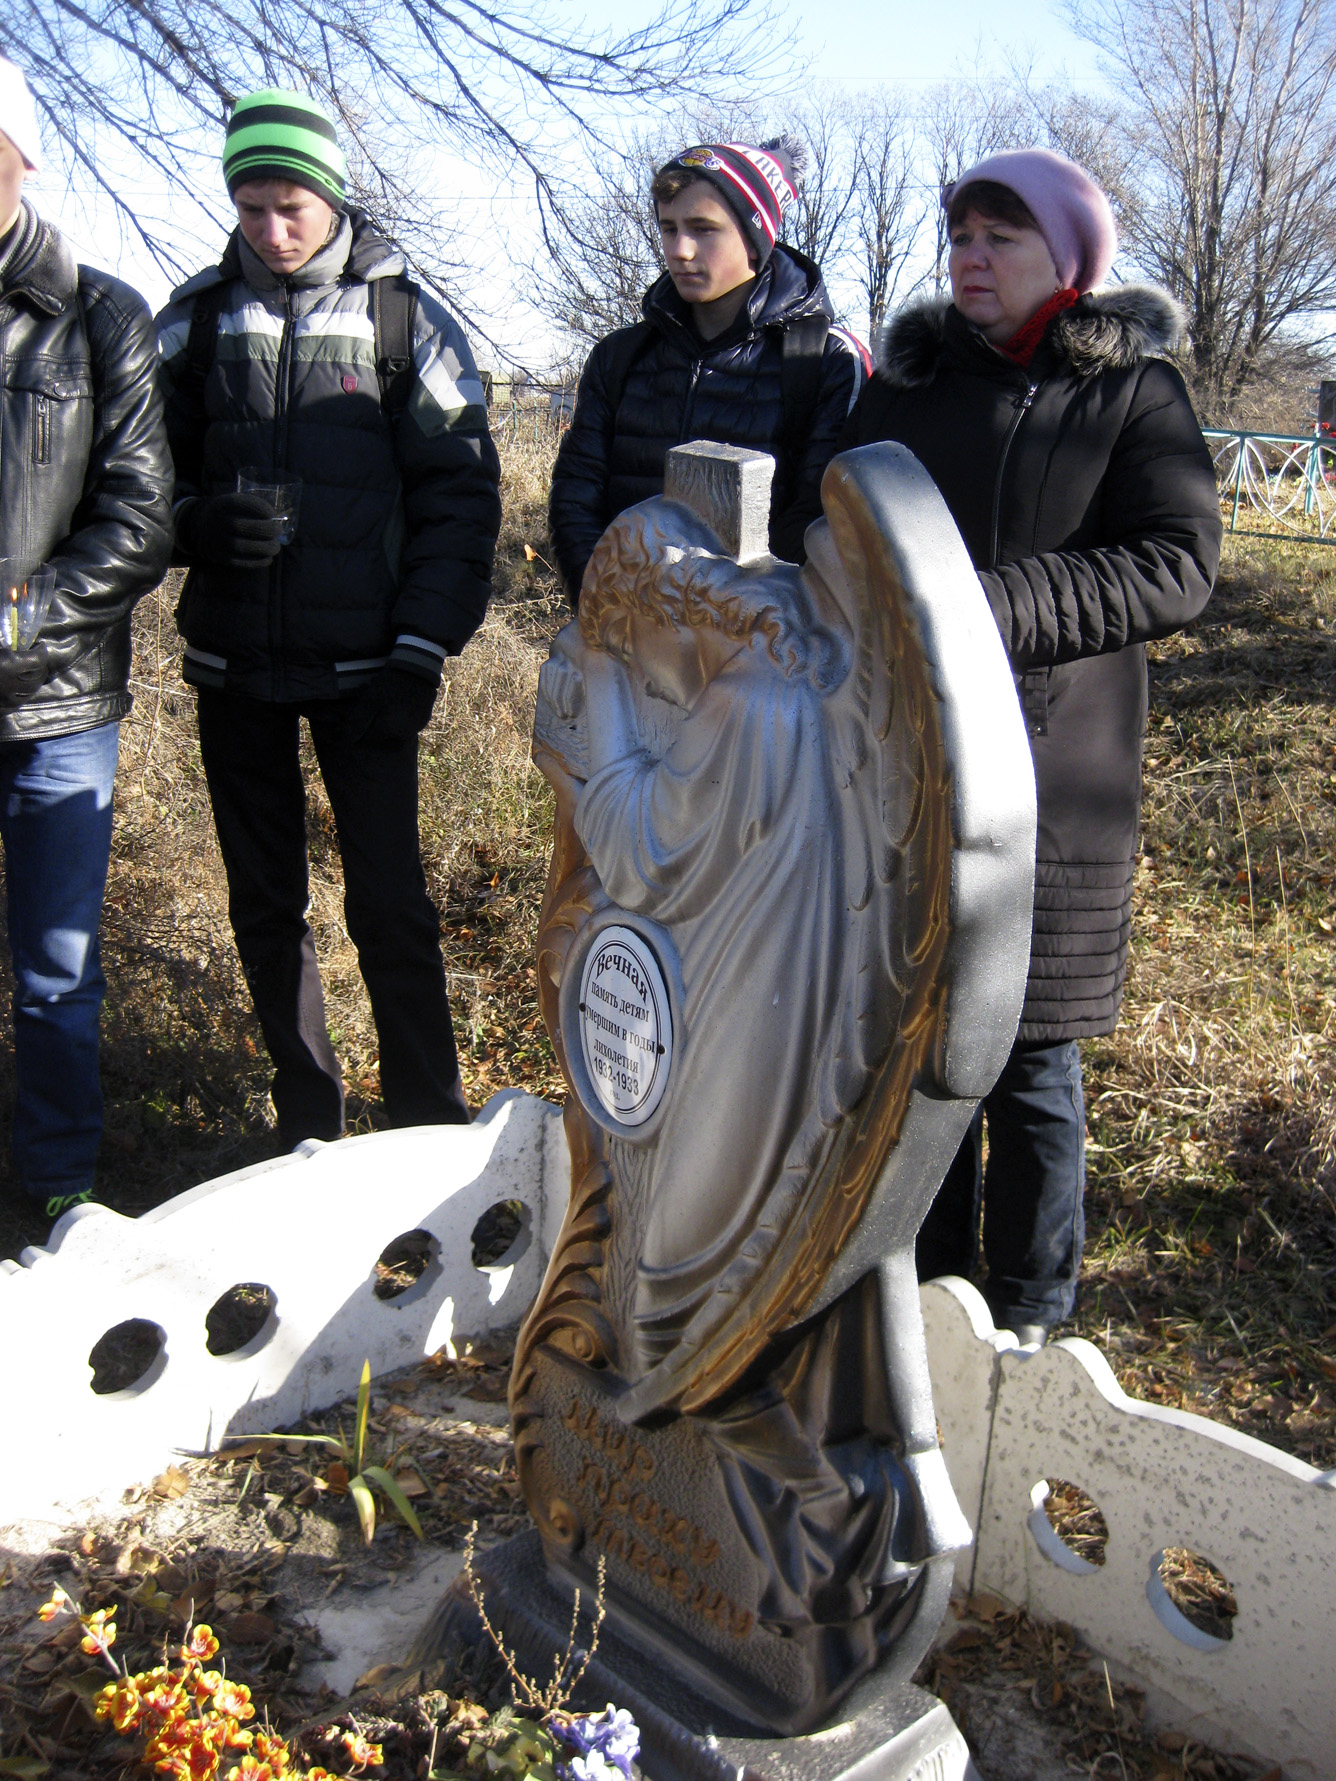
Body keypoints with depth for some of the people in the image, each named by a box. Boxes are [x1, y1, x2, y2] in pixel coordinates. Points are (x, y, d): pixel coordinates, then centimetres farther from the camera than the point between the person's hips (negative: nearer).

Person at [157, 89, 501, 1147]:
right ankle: (308, 1129, 23)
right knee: (265, 909, 9)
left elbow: (461, 489, -1)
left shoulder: (404, 316, 0)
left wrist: (421, 651, -9)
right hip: (234, 664, 3)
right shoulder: (198, 317, 7)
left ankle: (432, 1132, 13)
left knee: (391, 907, -2)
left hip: (364, 665, -3)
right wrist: (204, 522, -12)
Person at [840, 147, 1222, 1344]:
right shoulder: (903, 384, 14)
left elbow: (1178, 566, -10)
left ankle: (1032, 1303, 23)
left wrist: (999, 606, -21)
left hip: (1048, 771, -3)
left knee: (1029, 1052, 4)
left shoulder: (1136, 392, 3)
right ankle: (922, 1275, 28)